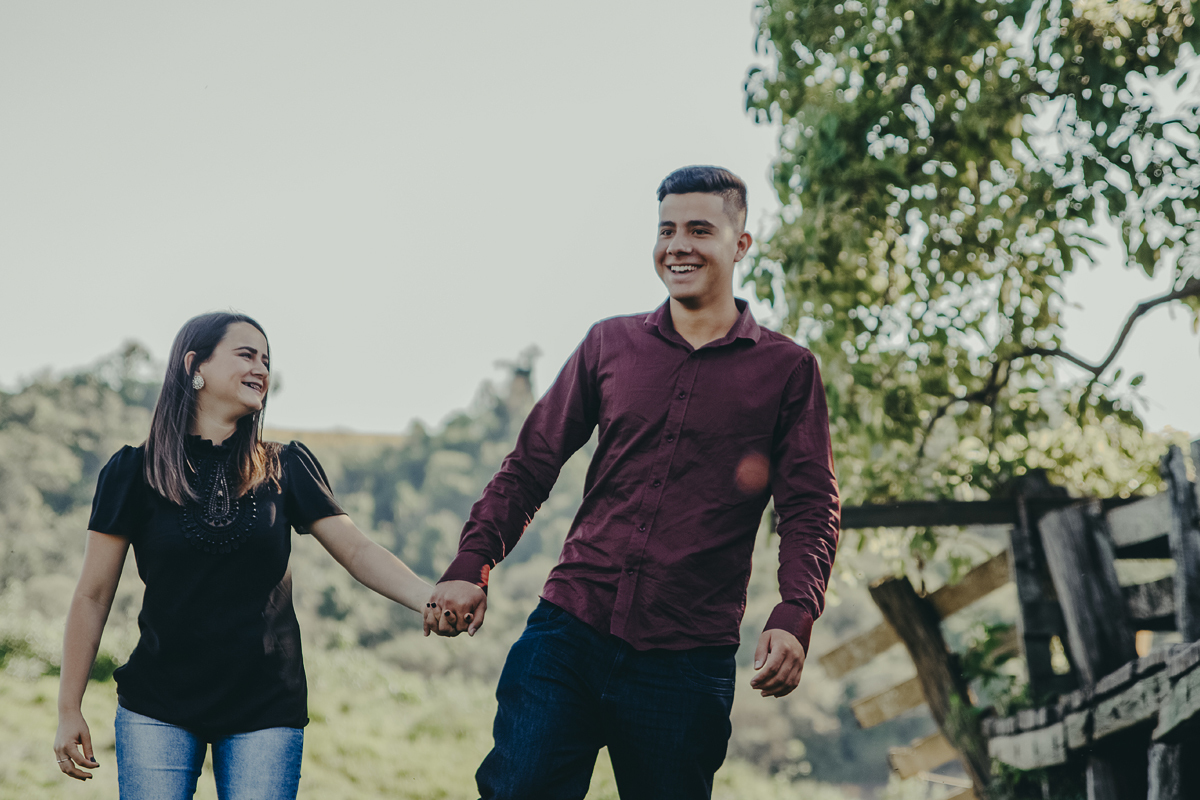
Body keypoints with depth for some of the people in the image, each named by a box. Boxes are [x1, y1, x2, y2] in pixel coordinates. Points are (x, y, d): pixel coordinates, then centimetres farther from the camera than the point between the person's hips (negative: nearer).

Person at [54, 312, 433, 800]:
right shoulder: (135, 472, 0)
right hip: (158, 711, -1)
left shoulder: (286, 469, 6)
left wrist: (434, 599, -20)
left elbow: (357, 551, -2)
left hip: (265, 710, 1)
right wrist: (69, 710, 1)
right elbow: (93, 596, 2)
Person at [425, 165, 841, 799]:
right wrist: (471, 567, 1)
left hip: (687, 660, -1)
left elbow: (811, 511, 1)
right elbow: (530, 466, 14)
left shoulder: (786, 370, 5)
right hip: (569, 629, 1)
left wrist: (794, 618, -16)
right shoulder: (609, 344, 12)